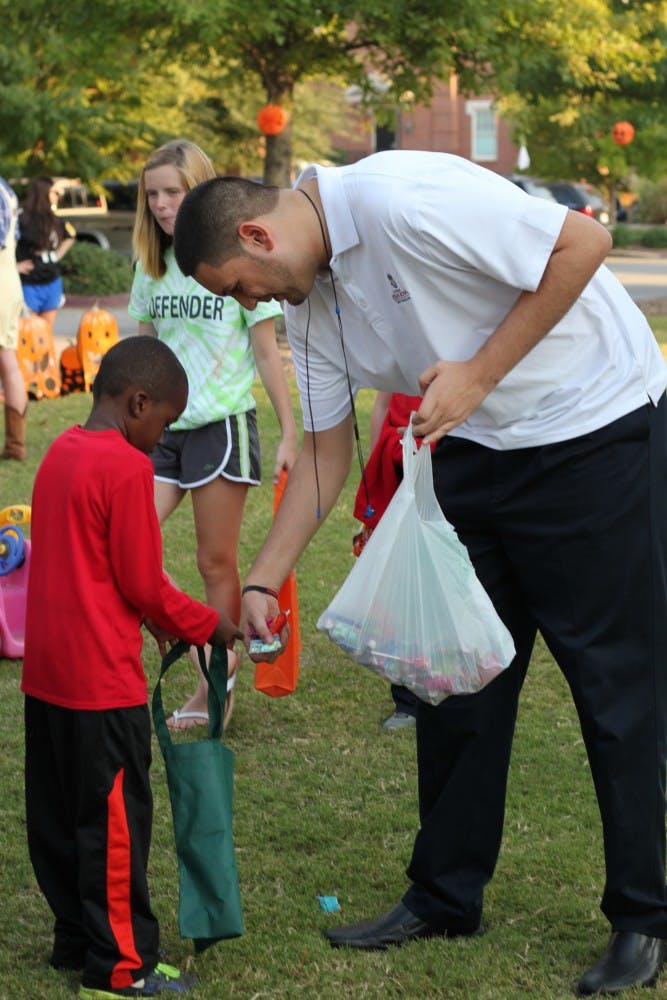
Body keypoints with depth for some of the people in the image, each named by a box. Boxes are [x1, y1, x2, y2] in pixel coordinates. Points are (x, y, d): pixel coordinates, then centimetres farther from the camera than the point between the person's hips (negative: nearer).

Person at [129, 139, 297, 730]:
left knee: (217, 563, 2)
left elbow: (267, 353, -3)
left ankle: (215, 689, 13)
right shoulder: (152, 267, 10)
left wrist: (290, 434, -4)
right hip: (161, 430, 5)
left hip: (222, 426, -5)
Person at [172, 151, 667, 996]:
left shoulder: (400, 200, -25)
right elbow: (325, 451, 11)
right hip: (474, 447, 9)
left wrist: (480, 371, -21)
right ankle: (445, 897, 22)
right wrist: (261, 582, 6)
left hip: (597, 427, -9)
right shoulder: (309, 299, 3)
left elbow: (583, 242, -24)